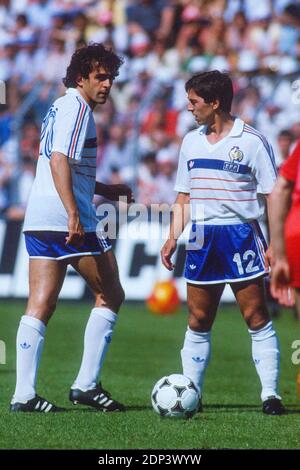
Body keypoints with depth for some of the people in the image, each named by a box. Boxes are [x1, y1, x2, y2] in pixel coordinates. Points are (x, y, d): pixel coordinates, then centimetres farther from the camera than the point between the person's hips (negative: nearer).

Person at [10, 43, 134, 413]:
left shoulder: (61, 107, 23)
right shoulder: (76, 108, -8)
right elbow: (59, 161, -20)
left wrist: (105, 190, 32)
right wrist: (74, 215, -27)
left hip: (38, 219, 9)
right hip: (66, 218, -9)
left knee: (40, 304, 3)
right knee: (110, 296, 4)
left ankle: (23, 394, -4)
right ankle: (86, 384, 2)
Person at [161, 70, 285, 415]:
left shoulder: (251, 141, -4)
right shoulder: (191, 142, 12)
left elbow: (273, 196, -3)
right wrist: (173, 238, 8)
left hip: (241, 235, -5)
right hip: (202, 238, 5)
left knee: (256, 318, -5)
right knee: (197, 321, 6)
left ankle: (270, 394, -2)